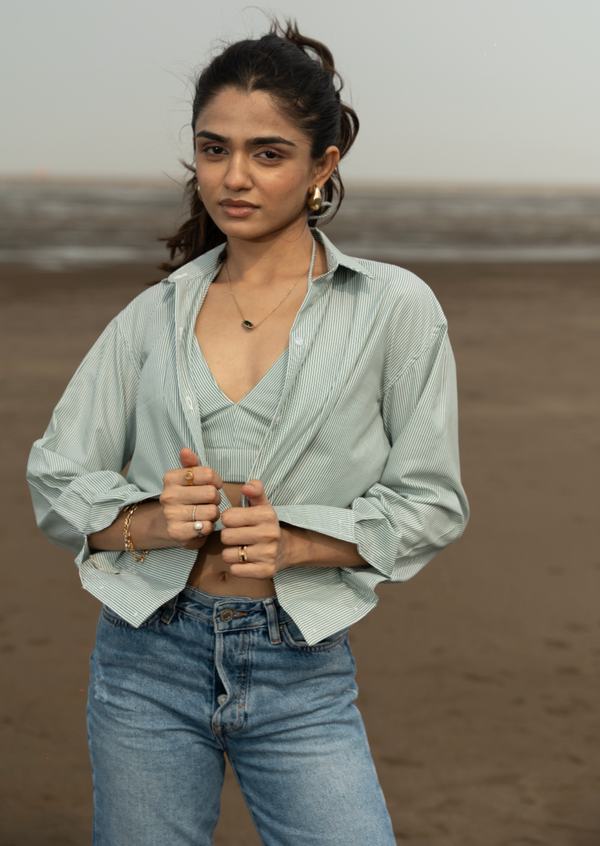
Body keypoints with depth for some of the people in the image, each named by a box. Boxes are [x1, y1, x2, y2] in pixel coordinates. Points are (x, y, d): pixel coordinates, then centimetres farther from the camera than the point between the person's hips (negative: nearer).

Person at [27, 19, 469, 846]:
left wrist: (293, 542, -16)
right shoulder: (154, 315, 5)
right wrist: (149, 522, -13)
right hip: (149, 660, 2)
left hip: (301, 674, -2)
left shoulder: (394, 308, -2)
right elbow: (56, 479, 7)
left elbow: (431, 503, -2)